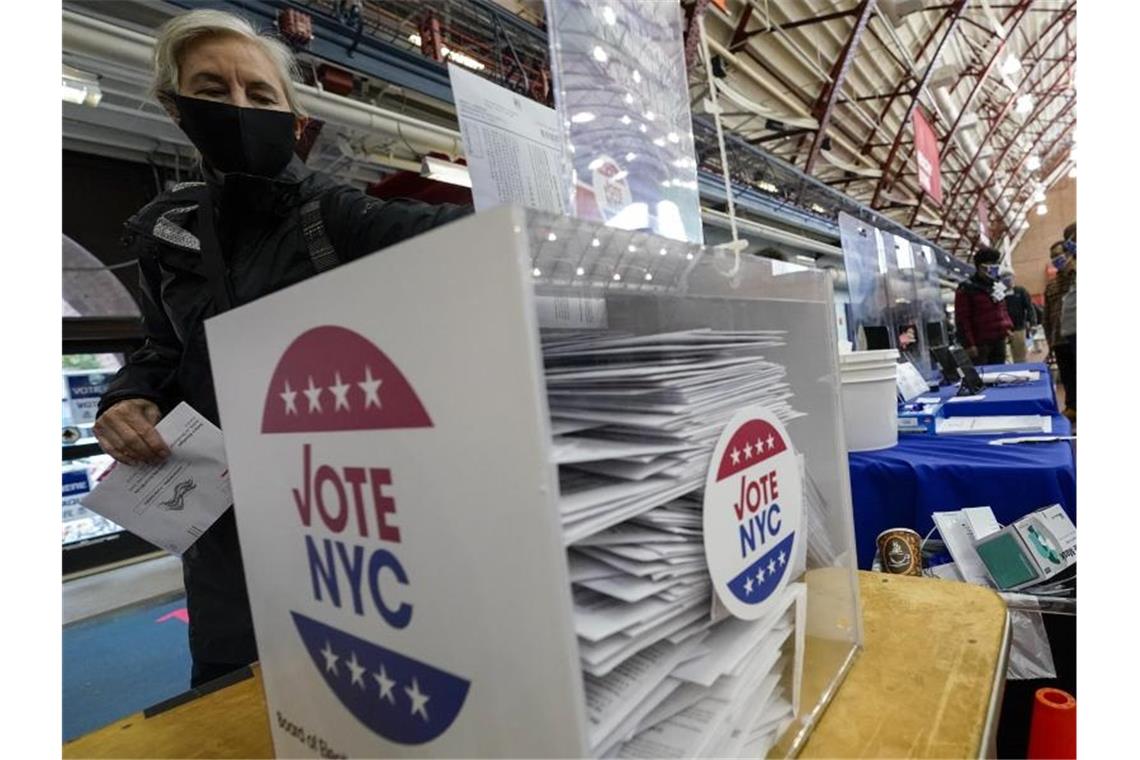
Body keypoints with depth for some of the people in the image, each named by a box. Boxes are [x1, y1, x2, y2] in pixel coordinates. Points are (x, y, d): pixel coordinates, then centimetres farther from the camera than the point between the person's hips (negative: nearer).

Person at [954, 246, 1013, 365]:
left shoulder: (997, 286, 16)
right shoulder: (966, 290, -9)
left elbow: (1003, 309, 28)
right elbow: (962, 320, -13)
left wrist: (1008, 326, 11)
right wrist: (968, 344, -17)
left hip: (999, 340, 8)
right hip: (980, 343, -8)